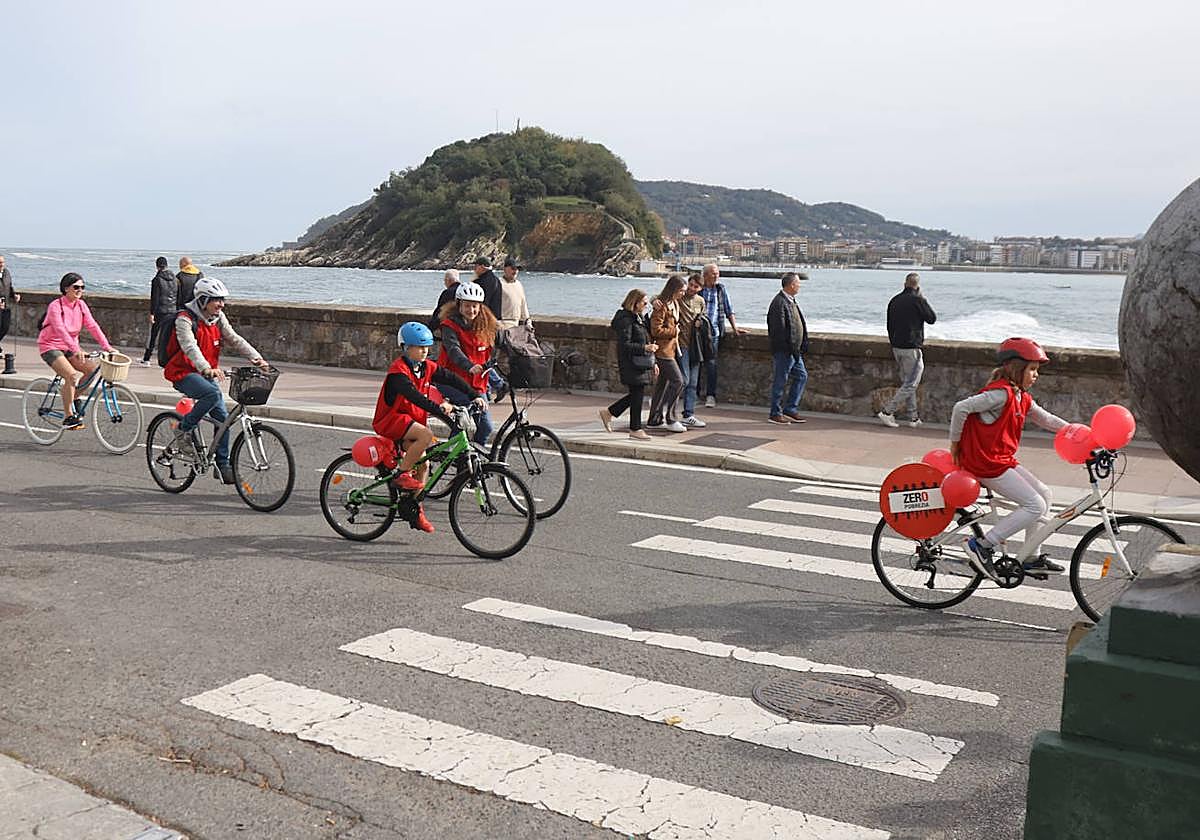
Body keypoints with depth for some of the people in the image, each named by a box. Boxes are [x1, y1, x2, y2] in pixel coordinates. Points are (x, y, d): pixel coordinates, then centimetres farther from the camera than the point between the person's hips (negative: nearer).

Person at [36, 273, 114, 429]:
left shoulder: (81, 305, 1)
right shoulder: (56, 306, -18)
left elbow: (93, 326, -5)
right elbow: (60, 330, -31)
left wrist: (107, 347, -17)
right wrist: (76, 349, -44)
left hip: (69, 348, 6)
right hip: (50, 347, -6)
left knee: (93, 368, -14)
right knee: (71, 375, -27)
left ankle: (74, 399, 8)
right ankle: (68, 417, -17)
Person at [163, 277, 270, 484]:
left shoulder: (218, 318, 5)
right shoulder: (185, 319, -17)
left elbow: (234, 339, 0)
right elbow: (190, 347, -33)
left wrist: (256, 358, -16)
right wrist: (207, 369, -49)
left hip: (207, 373, 7)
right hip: (183, 373, -7)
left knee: (222, 418, -1)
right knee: (213, 394, -33)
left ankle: (223, 465, 10)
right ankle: (183, 432, -14)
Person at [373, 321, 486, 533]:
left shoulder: (427, 367, 3)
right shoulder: (398, 371, -20)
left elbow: (452, 379, 2)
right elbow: (414, 395, -34)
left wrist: (474, 396, -10)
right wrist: (438, 409, -45)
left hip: (410, 420, 8)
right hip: (390, 420, -8)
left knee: (423, 464, 4)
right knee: (426, 435, -30)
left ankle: (415, 509, 16)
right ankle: (401, 475, -15)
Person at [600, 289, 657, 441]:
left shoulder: (640, 317, 14)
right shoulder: (625, 319, -15)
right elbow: (624, 345, -21)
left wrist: (652, 362, 21)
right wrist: (645, 347, -26)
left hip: (641, 363, 10)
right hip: (631, 364, -9)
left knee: (636, 394, 12)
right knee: (637, 395, -3)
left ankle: (608, 412, 26)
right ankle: (635, 429, 7)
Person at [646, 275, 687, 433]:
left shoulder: (674, 304, 14)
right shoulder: (662, 306, -17)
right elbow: (656, 331, -19)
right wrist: (674, 331, -10)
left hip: (671, 348, 10)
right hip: (663, 350, -10)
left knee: (663, 382, 11)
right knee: (677, 381, -10)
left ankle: (655, 420, 17)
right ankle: (670, 419, -3)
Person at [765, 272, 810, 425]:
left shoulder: (791, 301, 14)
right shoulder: (779, 303, -18)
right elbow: (779, 329, -22)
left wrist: (801, 346, 13)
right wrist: (791, 347, -21)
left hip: (794, 351, 10)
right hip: (784, 350, -10)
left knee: (801, 376, 13)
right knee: (781, 381, -1)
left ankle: (790, 409, 20)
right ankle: (775, 414, 8)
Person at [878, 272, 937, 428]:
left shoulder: (894, 301, 8)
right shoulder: (918, 300, -13)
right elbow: (932, 318, 0)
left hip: (897, 347, 7)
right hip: (911, 348, -7)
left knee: (906, 382, 14)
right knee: (910, 384, -1)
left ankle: (913, 417, 16)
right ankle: (887, 412, -9)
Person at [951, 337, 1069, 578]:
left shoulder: (1022, 398, 14)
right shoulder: (1001, 393, -17)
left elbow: (1046, 419, 22)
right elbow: (961, 407, -22)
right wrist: (955, 444, -12)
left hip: (1003, 460, 10)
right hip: (986, 462, -10)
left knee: (1043, 494, 12)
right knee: (1035, 506, -11)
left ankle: (1032, 558, 19)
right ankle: (982, 545, -9)